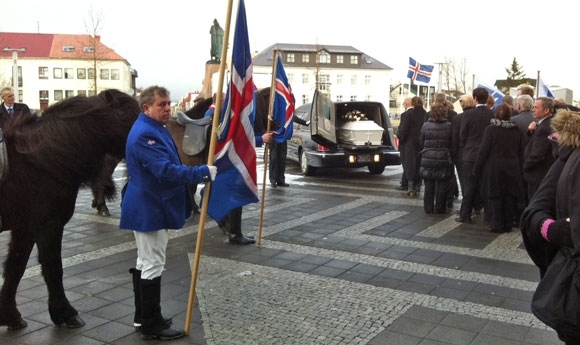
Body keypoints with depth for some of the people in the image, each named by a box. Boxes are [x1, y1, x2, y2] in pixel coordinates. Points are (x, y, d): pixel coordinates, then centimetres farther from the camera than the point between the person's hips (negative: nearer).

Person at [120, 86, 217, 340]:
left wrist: (196, 176, 12)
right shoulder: (144, 134, -22)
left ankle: (143, 317, 29)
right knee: (152, 265, -4)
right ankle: (152, 326, 5)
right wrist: (202, 173, -30)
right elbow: (165, 170, -30)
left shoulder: (156, 128, 15)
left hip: (151, 206, 11)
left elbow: (170, 165, 22)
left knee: (145, 263, 17)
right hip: (149, 208, -11)